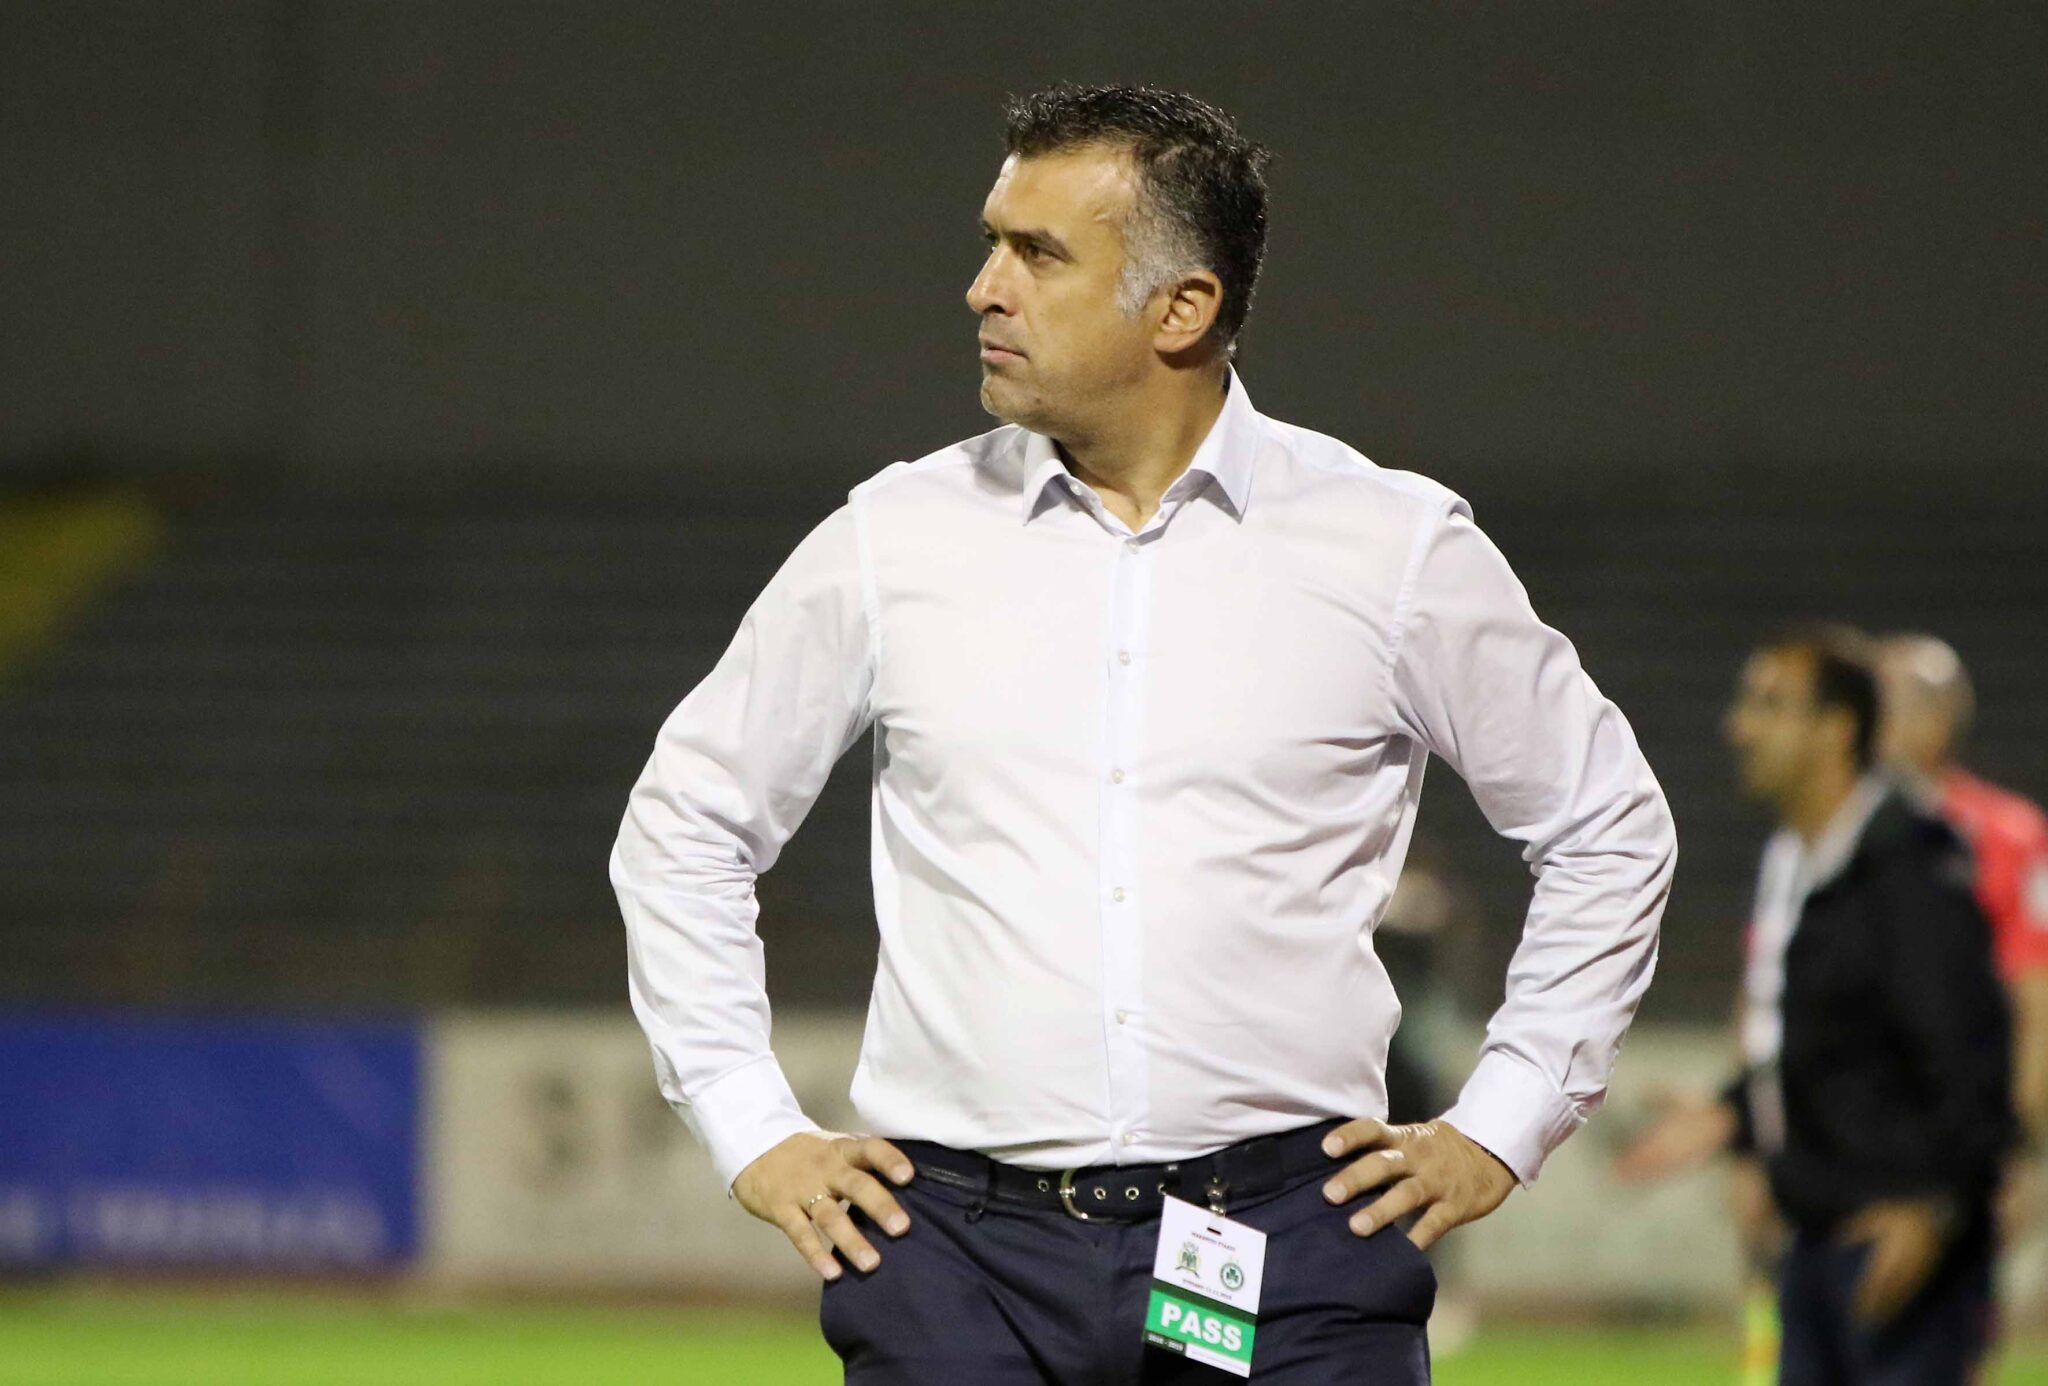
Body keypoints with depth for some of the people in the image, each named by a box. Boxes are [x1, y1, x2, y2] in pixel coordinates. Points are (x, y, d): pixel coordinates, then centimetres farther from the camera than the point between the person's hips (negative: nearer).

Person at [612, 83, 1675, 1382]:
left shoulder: (1395, 549, 4)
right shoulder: (895, 539, 7)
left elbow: (1608, 831, 16)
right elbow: (686, 825, 19)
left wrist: (1500, 1130, 10)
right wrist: (756, 1131, 12)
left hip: (1292, 1253, -1)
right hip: (958, 1254, 1)